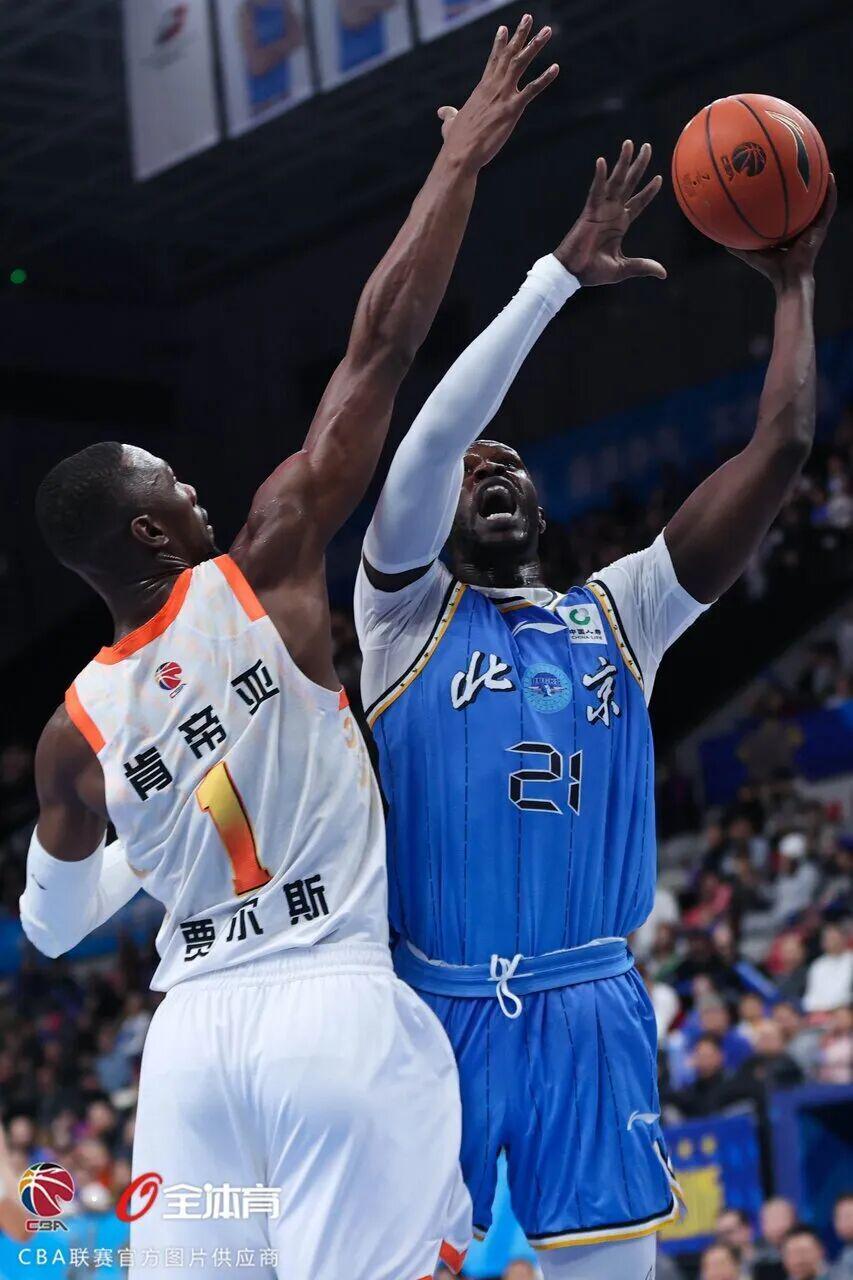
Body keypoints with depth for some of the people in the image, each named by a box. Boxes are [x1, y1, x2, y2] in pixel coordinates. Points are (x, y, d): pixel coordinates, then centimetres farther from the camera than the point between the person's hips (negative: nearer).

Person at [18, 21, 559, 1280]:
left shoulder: (75, 730, 7)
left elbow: (49, 926, 23)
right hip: (341, 1010, -4)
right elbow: (381, 346, -5)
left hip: (193, 1032, 5)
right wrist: (464, 156, 2)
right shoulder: (265, 572, -5)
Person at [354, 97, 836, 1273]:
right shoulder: (406, 609, 7)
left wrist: (793, 284, 12)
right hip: (436, 1004, -2)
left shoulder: (619, 612, 15)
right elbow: (434, 435, -10)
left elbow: (780, 451, 10)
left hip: (590, 1012, 3)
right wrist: (562, 272, -9)